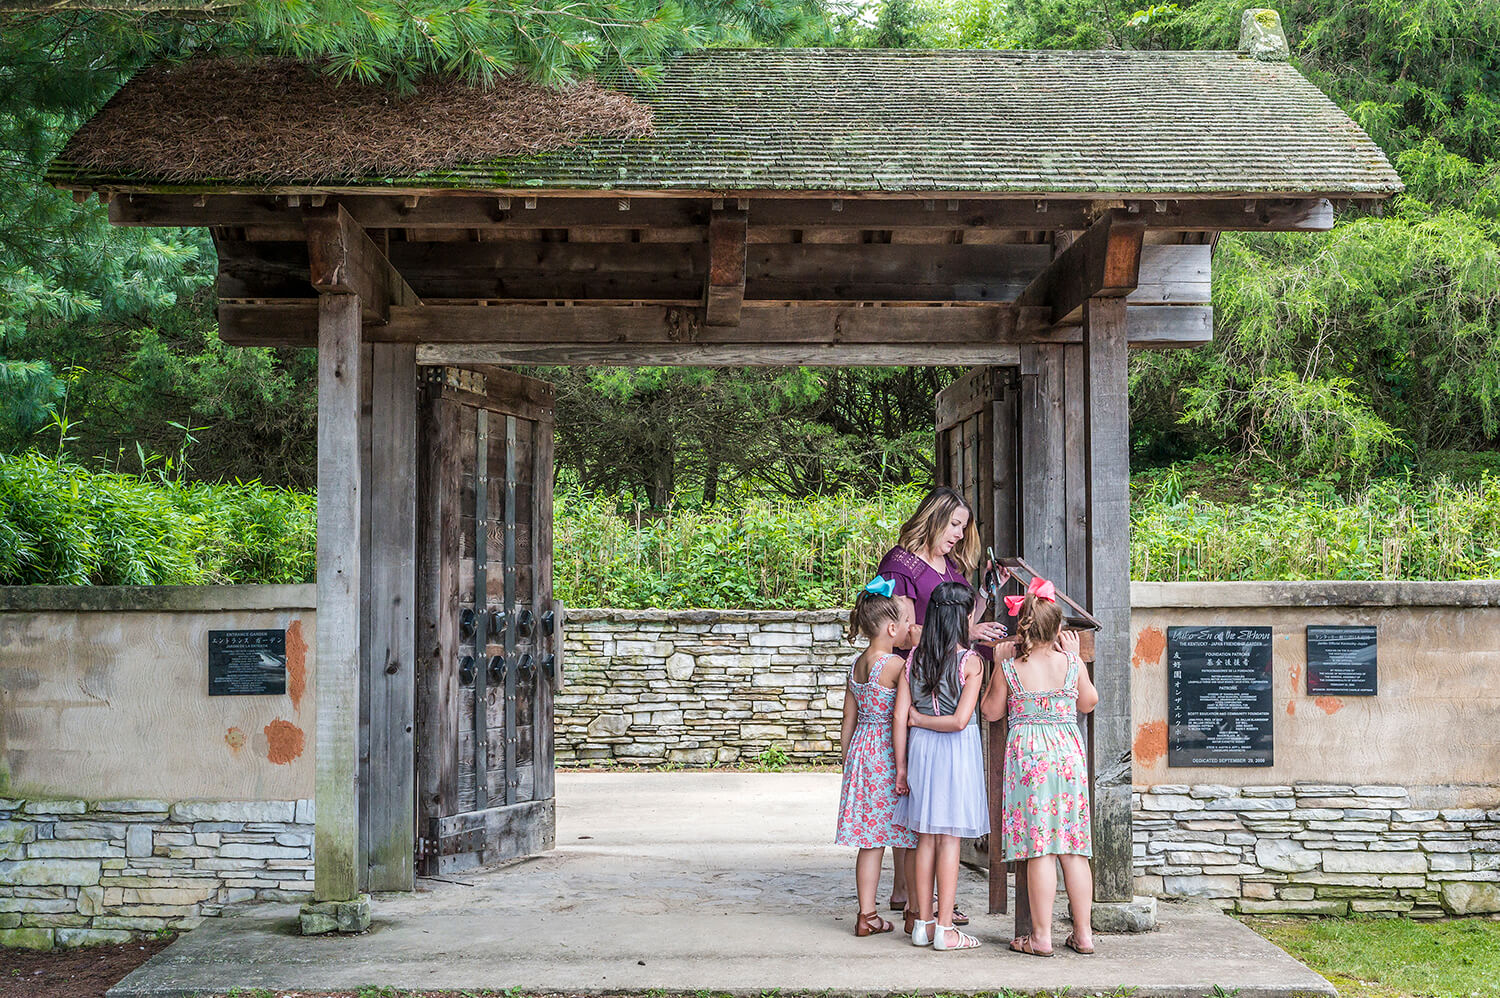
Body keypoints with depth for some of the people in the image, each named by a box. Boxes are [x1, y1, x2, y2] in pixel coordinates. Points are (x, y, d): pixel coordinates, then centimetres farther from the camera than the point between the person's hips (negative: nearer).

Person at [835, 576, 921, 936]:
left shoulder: (856, 665, 9)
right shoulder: (896, 664, -14)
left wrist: (848, 760, 19)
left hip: (861, 752, 7)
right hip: (890, 755, -7)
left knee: (871, 839, 9)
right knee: (909, 839, 4)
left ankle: (867, 915, 10)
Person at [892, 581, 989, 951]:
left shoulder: (914, 658, 1)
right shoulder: (970, 661, -11)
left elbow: (900, 717, 1)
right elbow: (960, 720, -18)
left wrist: (901, 765, 7)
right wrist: (922, 719, -3)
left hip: (920, 749, 4)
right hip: (956, 753, -4)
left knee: (926, 837, 12)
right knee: (949, 838, 1)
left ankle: (924, 922, 18)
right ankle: (945, 928, 3)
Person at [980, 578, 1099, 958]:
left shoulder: (1009, 669, -5)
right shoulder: (1071, 664, -1)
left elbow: (991, 711, 8)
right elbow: (1088, 703, 16)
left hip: (1027, 755, -2)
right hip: (1068, 752, 2)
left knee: (1039, 848, -2)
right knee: (1073, 848, 8)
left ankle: (1041, 936, 0)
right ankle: (1083, 933, 14)